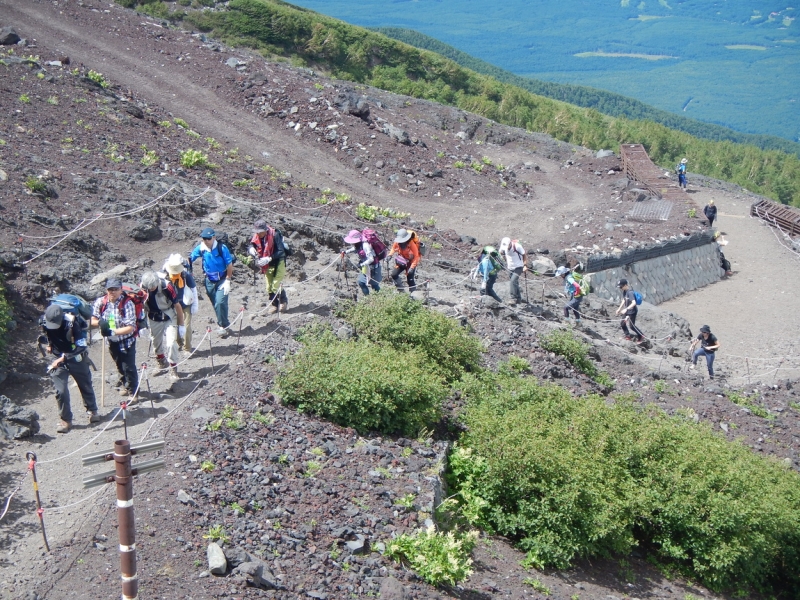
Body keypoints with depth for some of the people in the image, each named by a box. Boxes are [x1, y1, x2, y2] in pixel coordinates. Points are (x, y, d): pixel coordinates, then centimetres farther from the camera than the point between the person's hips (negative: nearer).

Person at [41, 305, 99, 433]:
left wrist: (63, 358, -37)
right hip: (58, 359, 2)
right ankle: (66, 420, 7)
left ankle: (92, 410, 39)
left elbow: (81, 347, -31)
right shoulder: (44, 321, -16)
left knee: (85, 385, 16)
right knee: (61, 391, -7)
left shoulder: (73, 323, -29)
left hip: (76, 358, -2)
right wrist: (49, 344, 7)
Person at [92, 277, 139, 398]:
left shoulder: (127, 303, -24)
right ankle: (124, 384, 47)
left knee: (129, 367, -4)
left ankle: (133, 391, 16)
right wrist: (100, 322, -24)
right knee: (119, 365, 23)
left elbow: (130, 327, -27)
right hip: (112, 341, 5)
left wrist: (113, 331, -37)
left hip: (126, 340, -5)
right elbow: (93, 320, -2)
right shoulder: (100, 302, -12)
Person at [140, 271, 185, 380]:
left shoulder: (167, 287, -28)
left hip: (169, 319, -3)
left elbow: (177, 306, -16)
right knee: (157, 344, 13)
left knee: (171, 343, -14)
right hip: (154, 320, 3)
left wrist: (181, 325, -9)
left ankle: (173, 369, 1)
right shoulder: (142, 288, -18)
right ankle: (162, 363, 39)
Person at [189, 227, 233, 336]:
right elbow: (190, 259, 0)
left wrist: (227, 281, -12)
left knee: (220, 302, -16)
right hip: (209, 281, 4)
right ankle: (224, 324, 28)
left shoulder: (221, 248, -19)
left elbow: (229, 265, -13)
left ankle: (223, 326, -1)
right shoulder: (200, 248, -9)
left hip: (222, 280, -4)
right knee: (215, 304, 11)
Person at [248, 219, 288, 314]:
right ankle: (274, 305, 27)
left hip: (278, 262, -6)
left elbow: (281, 252, -27)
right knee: (269, 286, 11)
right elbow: (250, 246, -3)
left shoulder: (274, 235, -24)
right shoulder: (256, 236, -8)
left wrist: (269, 258, -38)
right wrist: (251, 249, -28)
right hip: (267, 265, 6)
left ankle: (283, 301, 16)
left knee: (276, 285, -9)